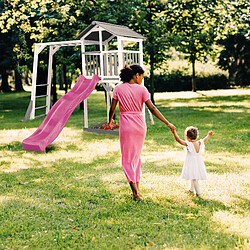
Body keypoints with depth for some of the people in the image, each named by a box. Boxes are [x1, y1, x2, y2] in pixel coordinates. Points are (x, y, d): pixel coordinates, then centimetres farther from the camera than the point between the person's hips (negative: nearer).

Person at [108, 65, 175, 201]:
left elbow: (112, 109, 0)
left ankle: (135, 192, -6)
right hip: (140, 125, 2)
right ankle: (137, 188, 22)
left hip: (126, 126, -1)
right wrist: (167, 123, -3)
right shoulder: (141, 89, -5)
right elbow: (152, 109, -8)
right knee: (136, 156, 19)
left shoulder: (118, 89, -4)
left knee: (127, 159, 5)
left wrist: (110, 121, 20)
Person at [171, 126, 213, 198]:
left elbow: (178, 140, -23)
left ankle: (198, 193, -4)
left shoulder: (188, 144, -18)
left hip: (191, 164, -7)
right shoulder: (200, 143, 0)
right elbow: (205, 140, 20)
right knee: (194, 178, 24)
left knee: (194, 179, -2)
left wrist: (174, 132, -18)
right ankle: (191, 190, 42)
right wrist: (208, 135, 39)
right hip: (199, 164, 7)